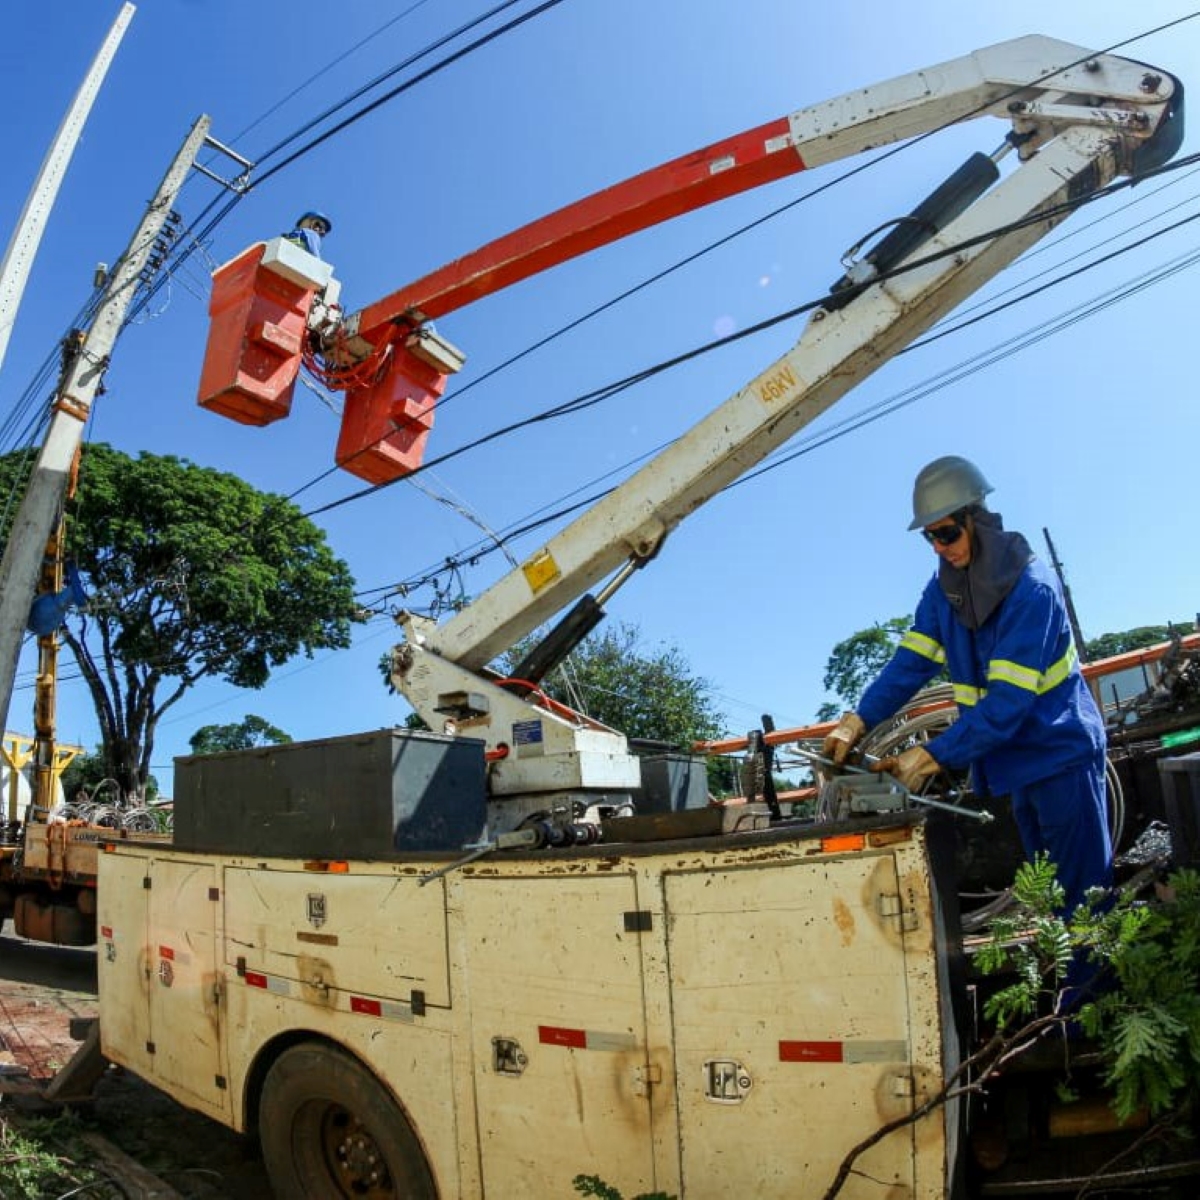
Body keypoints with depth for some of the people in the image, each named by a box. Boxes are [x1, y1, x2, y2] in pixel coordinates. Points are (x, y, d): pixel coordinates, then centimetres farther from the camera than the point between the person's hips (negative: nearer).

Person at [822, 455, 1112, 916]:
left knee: (1083, 887, 1)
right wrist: (858, 720, -19)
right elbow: (911, 662, -5)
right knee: (1047, 886, 17)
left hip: (1061, 753, -7)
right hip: (1016, 759, 7)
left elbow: (1009, 700, -26)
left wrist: (933, 755, -29)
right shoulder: (944, 586, 0)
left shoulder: (1031, 588, -22)